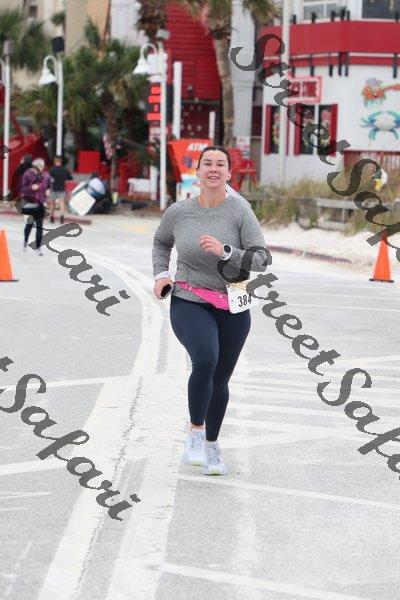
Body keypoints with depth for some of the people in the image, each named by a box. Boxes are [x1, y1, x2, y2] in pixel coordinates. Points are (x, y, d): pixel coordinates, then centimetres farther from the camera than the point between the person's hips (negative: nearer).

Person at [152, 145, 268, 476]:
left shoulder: (240, 210, -8)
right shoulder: (179, 212, -2)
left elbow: (260, 259, -12)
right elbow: (161, 242, 20)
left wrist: (225, 251, -24)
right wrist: (160, 274, 6)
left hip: (232, 308, 1)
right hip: (189, 303, -1)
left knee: (220, 380, 13)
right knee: (205, 359, -29)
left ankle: (212, 444, 36)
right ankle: (196, 431, -9)